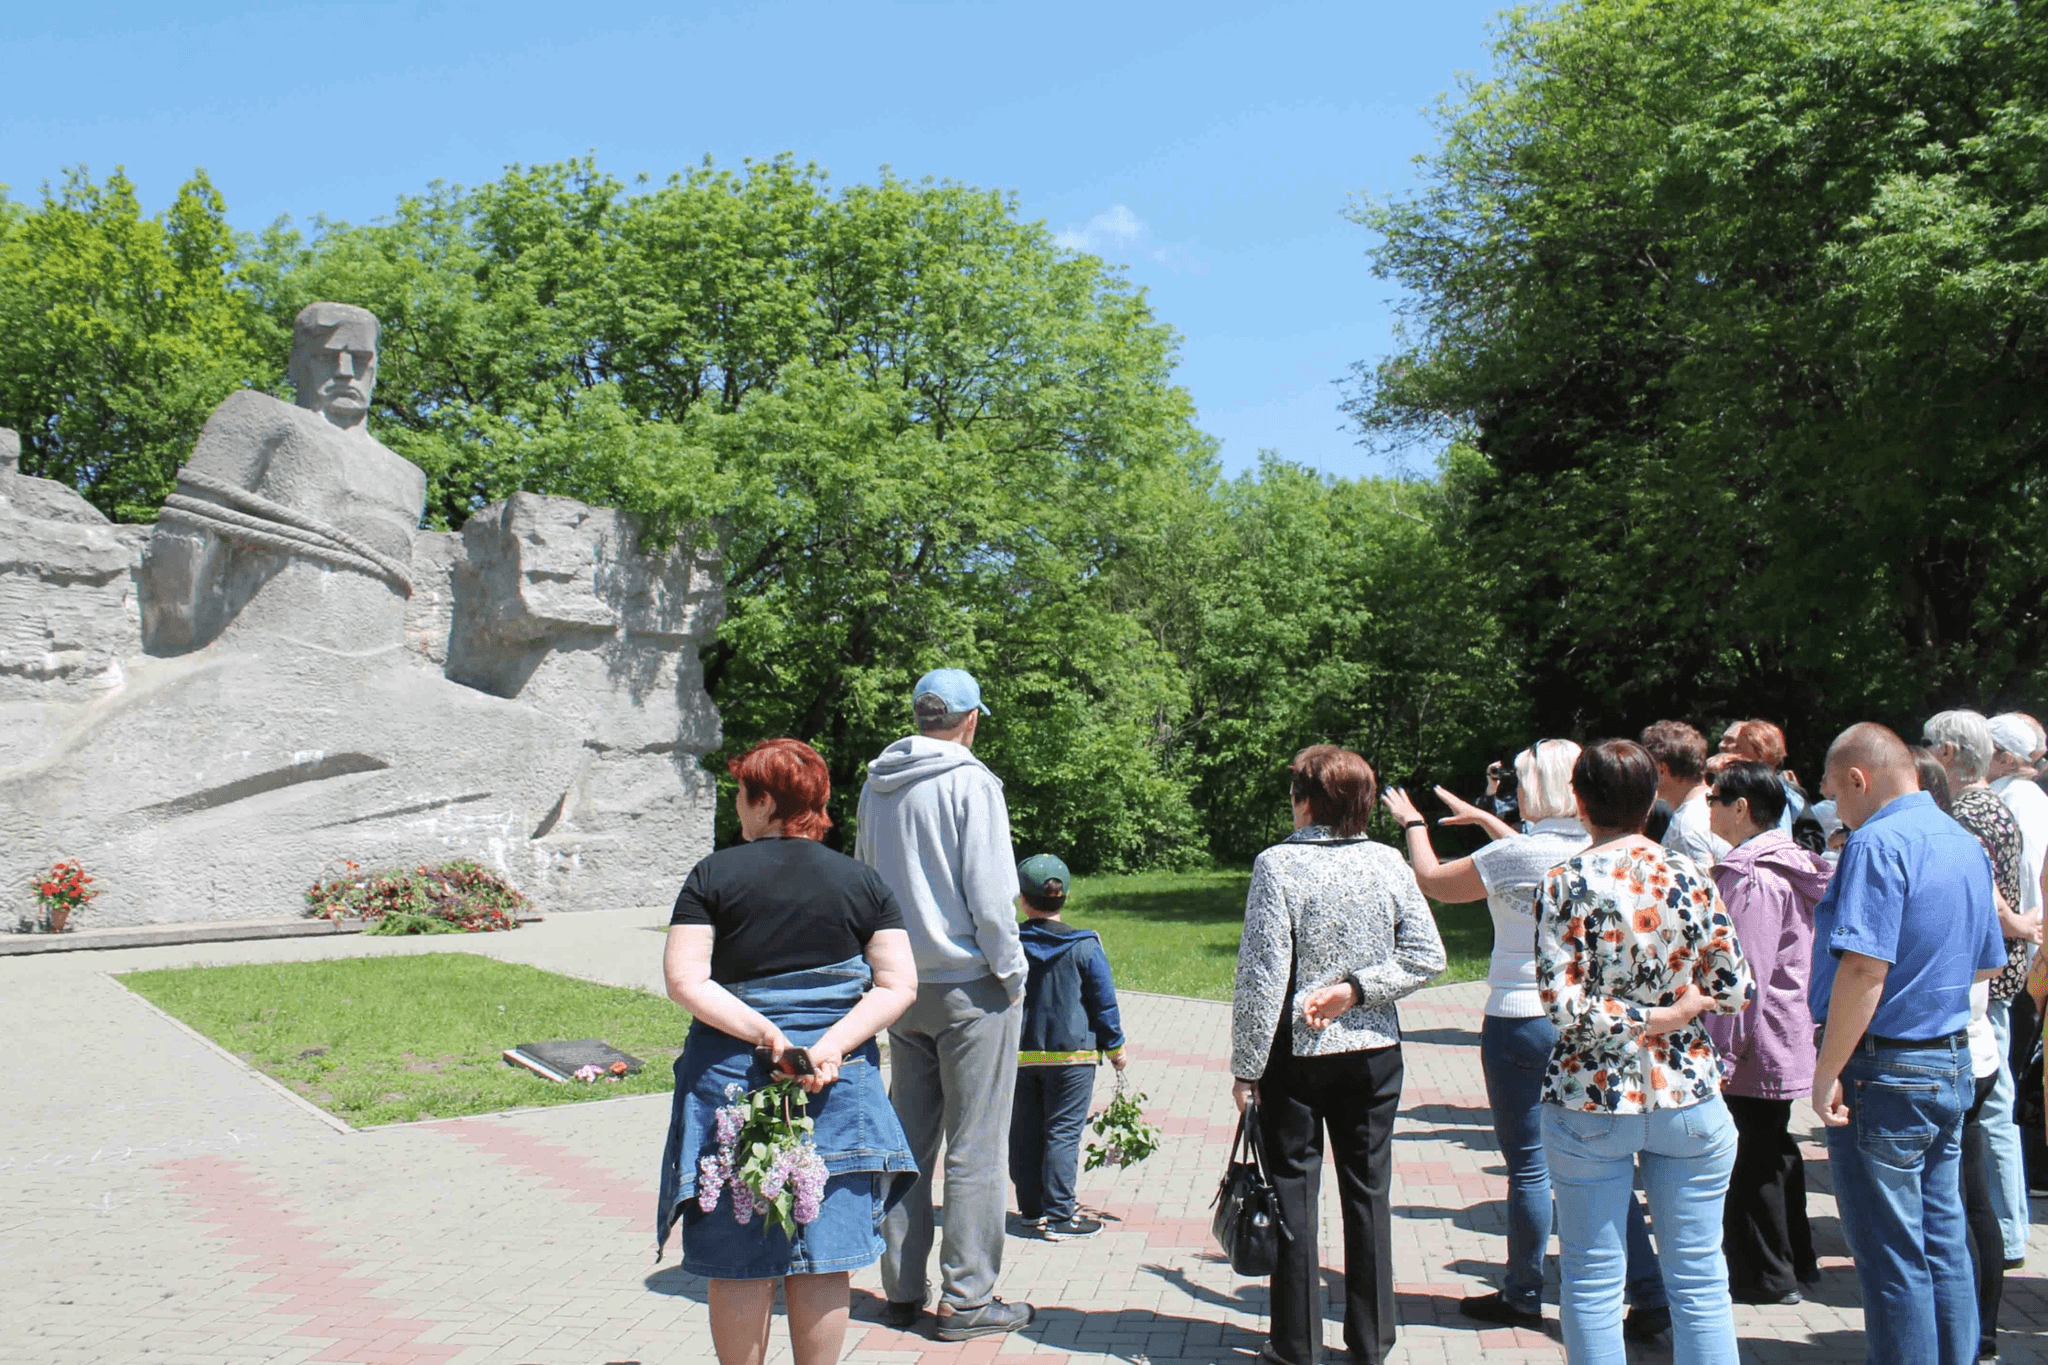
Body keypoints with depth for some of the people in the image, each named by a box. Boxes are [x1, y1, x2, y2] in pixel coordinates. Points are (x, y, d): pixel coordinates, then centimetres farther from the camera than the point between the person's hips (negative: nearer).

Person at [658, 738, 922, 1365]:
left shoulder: (715, 874, -1)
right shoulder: (863, 881, 4)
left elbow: (684, 981, -11)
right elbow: (899, 986, -3)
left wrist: (765, 1036, -14)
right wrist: (830, 1047, -11)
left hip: (732, 1079, -2)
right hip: (839, 1089, 2)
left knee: (739, 1265, 9)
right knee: (822, 1259, 11)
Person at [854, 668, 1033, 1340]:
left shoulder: (876, 786, 8)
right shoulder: (969, 782, -12)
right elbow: (990, 893, -16)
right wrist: (1012, 971, -5)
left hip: (902, 984, 7)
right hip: (970, 985, -6)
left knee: (909, 1139, 14)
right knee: (974, 1148, 1)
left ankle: (902, 1290, 21)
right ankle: (967, 1300, 7)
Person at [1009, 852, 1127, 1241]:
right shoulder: (1085, 946, -7)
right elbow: (1104, 1001, -2)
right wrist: (1115, 1048, 10)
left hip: (1019, 1055, 2)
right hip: (1072, 1053, -2)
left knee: (1023, 1136, 12)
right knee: (1063, 1133, 2)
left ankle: (1032, 1208, 21)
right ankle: (1059, 1216, 2)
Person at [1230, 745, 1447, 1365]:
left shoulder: (1278, 865, -14)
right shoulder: (1389, 862, -2)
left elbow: (1262, 976, -16)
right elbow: (1427, 955, -4)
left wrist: (1246, 1066, -10)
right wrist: (1356, 990, -6)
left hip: (1296, 1055, -3)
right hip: (1374, 1053, 4)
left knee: (1293, 1196, 8)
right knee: (1368, 1193, 13)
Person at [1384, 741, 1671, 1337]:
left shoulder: (1516, 854, -15)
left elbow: (1432, 880, -1)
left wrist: (1413, 824, 17)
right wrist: (1483, 820, 35)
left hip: (1523, 1021, -5)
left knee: (1529, 1166, 7)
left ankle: (1523, 1297, 21)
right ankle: (1649, 1293, 10)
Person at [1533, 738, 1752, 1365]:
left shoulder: (1566, 882, -10)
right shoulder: (1687, 873, -2)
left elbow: (1563, 1004, -17)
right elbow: (1734, 987, -2)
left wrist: (1645, 1019, -6)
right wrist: (1678, 1007, 11)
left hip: (1591, 1101, -2)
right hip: (1688, 1094, 2)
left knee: (1593, 1282, 9)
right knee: (1700, 1279, 12)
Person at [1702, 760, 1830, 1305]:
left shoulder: (1752, 876, -21)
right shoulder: (1790, 863, 10)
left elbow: (1744, 975, -23)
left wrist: (1724, 1052, -20)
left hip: (1757, 1049, -10)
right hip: (1790, 1041, 10)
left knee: (1749, 1161, 1)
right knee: (1773, 1152, 20)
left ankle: (1764, 1277, 11)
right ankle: (1796, 1263, 32)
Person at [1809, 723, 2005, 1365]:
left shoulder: (1878, 843, -18)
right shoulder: (1966, 843, 10)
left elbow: (1864, 968, -26)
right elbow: (1987, 963, 19)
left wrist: (1827, 1070, -20)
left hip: (1886, 1071, -9)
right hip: (1952, 1063, 9)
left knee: (1891, 1259, 2)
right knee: (1944, 1244, 17)